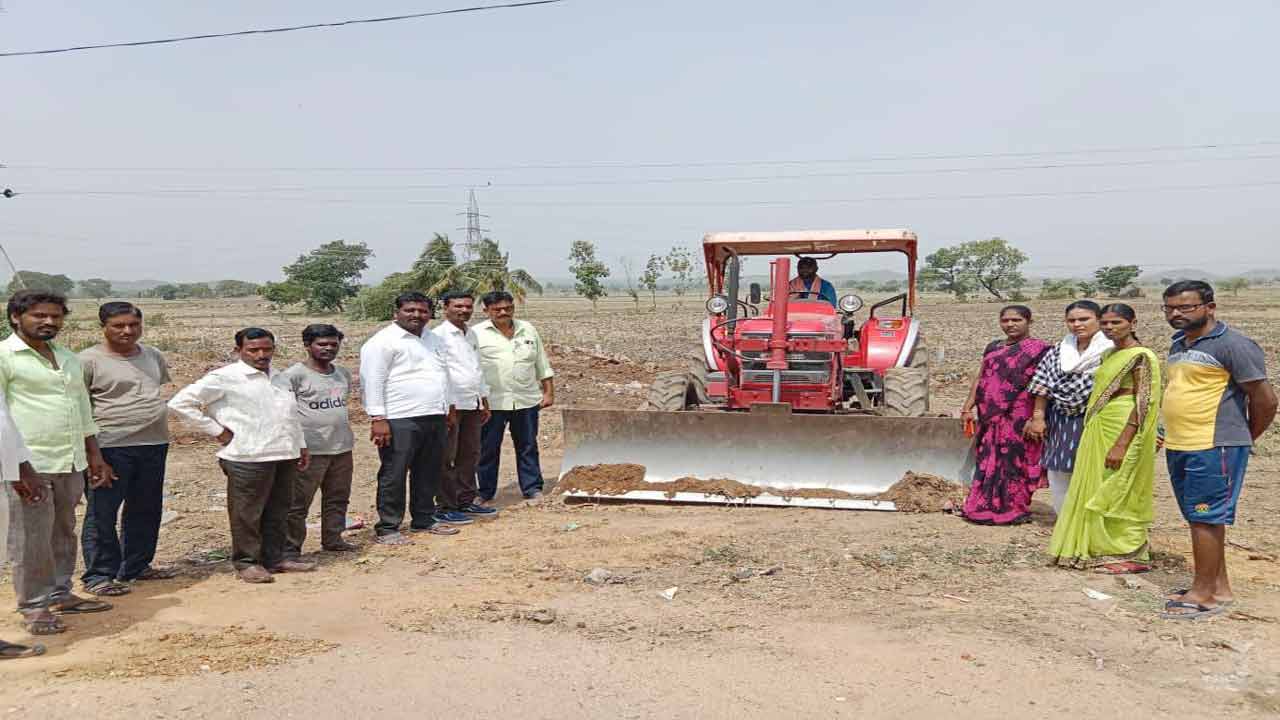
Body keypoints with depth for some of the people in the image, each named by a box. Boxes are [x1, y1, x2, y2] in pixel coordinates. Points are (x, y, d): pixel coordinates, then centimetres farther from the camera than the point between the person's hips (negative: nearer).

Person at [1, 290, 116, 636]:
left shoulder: (69, 359, 17)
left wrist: (95, 457, 21)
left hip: (72, 464, 7)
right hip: (29, 465, -7)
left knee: (63, 534, 14)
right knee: (31, 540, -1)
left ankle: (60, 594, 25)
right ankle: (34, 606, 8)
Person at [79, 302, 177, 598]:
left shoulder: (153, 356, 11)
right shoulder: (89, 360, -7)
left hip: (154, 445, 6)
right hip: (110, 447, -6)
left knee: (146, 511, 14)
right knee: (102, 513, 0)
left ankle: (136, 566, 28)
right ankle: (98, 575, 10)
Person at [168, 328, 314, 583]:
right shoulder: (225, 377, -7)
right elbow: (181, 403, -9)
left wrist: (301, 445, 21)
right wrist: (216, 431, -9)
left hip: (284, 456, 7)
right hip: (248, 457, -7)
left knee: (279, 510, 13)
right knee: (246, 513, 1)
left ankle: (275, 557, 25)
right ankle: (246, 562, 13)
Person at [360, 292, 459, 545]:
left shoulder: (434, 340, 18)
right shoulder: (384, 341, -7)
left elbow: (444, 375, 27)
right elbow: (372, 381, -13)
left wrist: (449, 408, 23)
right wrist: (378, 418, -19)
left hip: (435, 419, 8)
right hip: (401, 421, -8)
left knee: (428, 474, 14)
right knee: (393, 476, -2)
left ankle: (424, 519, 26)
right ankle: (387, 528, 6)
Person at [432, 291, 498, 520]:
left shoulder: (472, 334, 17)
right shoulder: (438, 335, -9)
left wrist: (484, 401, 22)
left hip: (472, 404, 8)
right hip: (451, 404, -8)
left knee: (470, 455, 13)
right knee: (447, 458, -2)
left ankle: (466, 501, 23)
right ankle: (447, 506, 4)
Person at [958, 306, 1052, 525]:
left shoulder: (1038, 349, -4)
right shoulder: (993, 347, 15)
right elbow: (980, 380, 16)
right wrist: (968, 408, 10)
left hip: (1018, 416, -6)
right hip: (990, 417, 6)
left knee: (1013, 459, -1)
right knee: (988, 459, 10)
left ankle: (1013, 509, 9)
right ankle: (985, 506, 19)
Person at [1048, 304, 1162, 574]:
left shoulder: (1141, 357, -11)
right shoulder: (1109, 355, 15)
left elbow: (1143, 403, -18)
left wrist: (1121, 444, -23)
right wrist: (1094, 434, 15)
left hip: (1124, 430, -9)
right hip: (1099, 430, 9)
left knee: (1117, 492, -3)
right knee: (1096, 489, 12)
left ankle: (1130, 555, 8)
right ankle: (1101, 548, 22)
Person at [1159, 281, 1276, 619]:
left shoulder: (1232, 344, -12)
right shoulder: (1178, 345, 14)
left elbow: (1265, 399, -11)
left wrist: (1243, 437, 2)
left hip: (1213, 449, -9)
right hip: (1178, 448, 9)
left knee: (1205, 519, -2)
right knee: (1201, 519, 15)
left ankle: (1203, 594, 8)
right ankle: (1219, 588, 27)